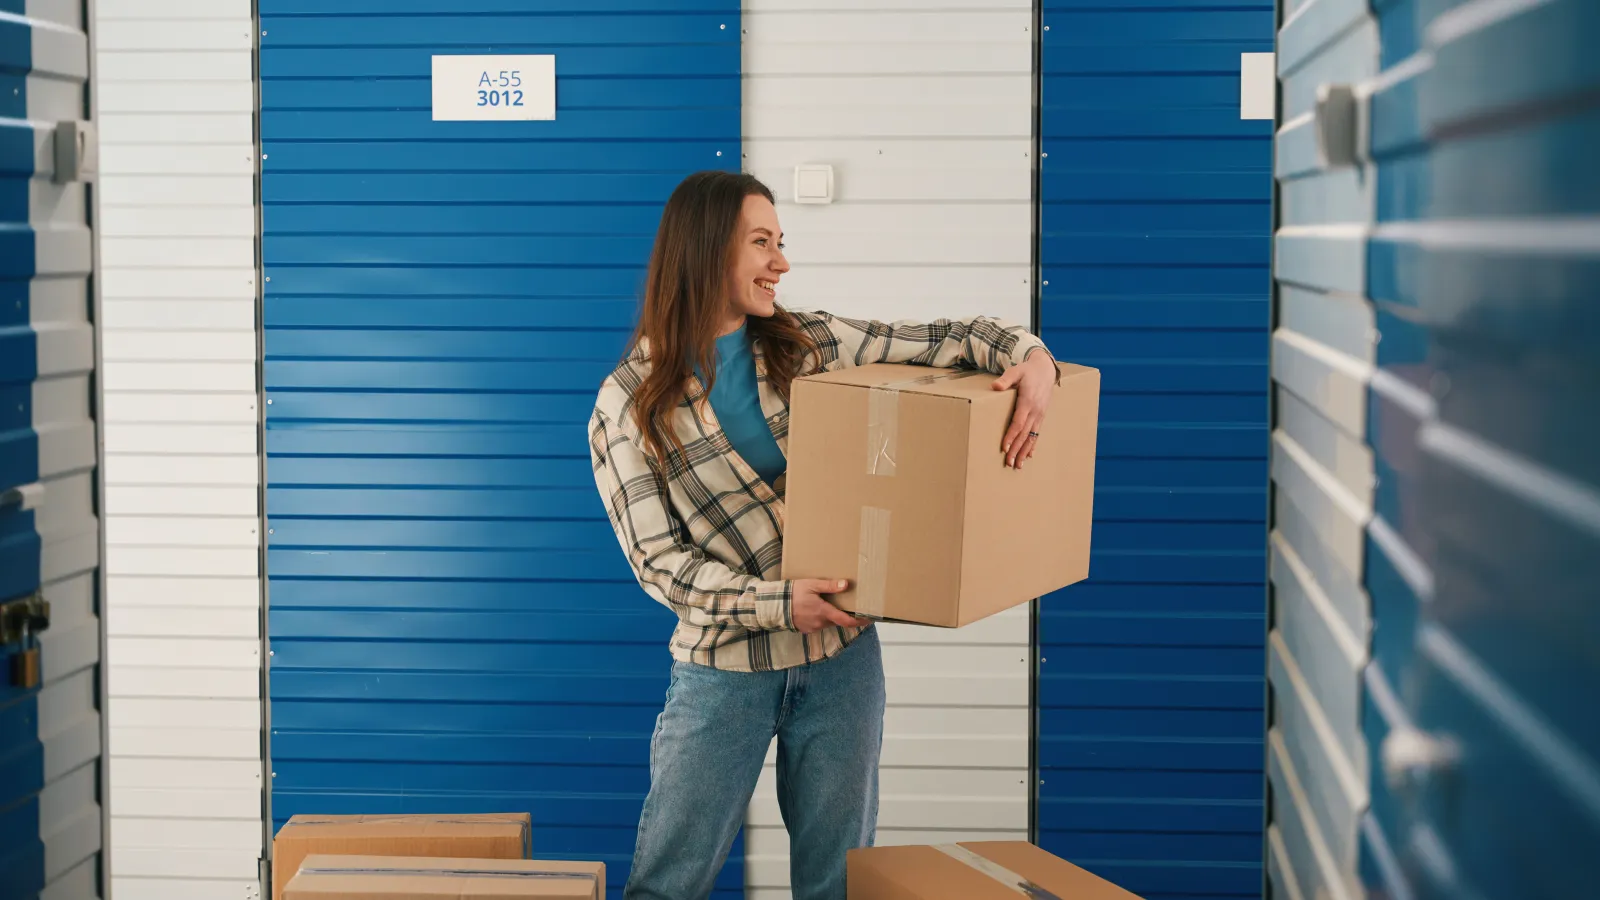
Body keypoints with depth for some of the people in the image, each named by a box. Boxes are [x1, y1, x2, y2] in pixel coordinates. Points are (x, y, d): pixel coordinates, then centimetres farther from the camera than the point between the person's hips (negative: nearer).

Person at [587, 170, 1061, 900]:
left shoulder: (810, 344, 2)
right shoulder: (630, 402, -8)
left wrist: (1031, 356, -15)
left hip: (841, 657, 3)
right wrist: (777, 602, -21)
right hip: (724, 669, -3)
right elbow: (658, 559, -11)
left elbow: (952, 340, 5)